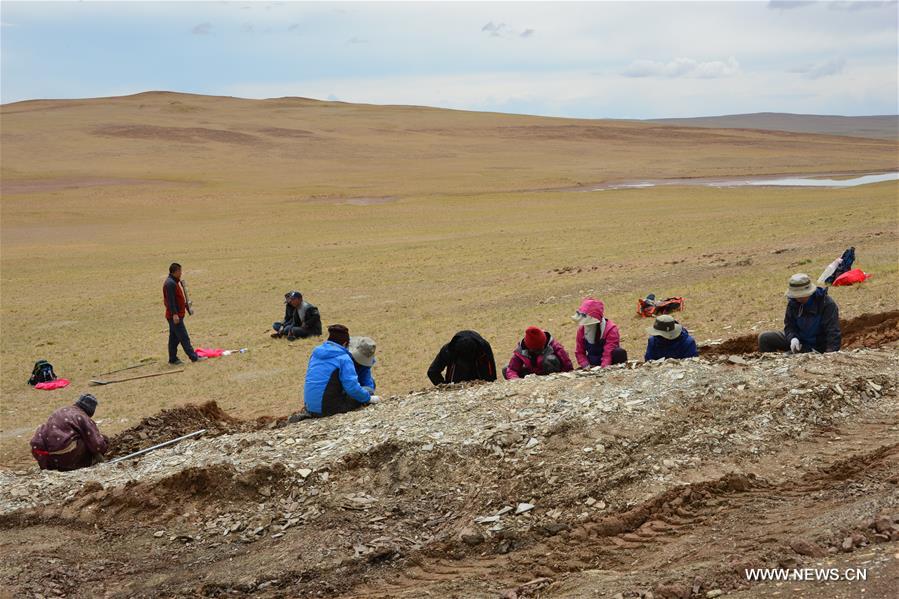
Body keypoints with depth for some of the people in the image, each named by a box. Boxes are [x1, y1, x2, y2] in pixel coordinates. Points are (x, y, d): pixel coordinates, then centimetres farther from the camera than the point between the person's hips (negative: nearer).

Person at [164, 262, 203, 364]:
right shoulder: (170, 283, -17)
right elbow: (170, 300, -23)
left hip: (176, 315, 11)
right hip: (174, 316, -11)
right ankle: (193, 357, -8)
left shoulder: (174, 282, 16)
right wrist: (174, 314, -28)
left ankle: (173, 359, 17)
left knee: (174, 338, 13)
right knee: (184, 337, -8)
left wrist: (185, 304, 21)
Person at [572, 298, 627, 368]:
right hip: (592, 367, 5)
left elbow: (608, 354, -27)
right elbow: (579, 352, 2)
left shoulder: (610, 330, -19)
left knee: (620, 353, -34)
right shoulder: (582, 330, -2)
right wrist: (586, 366, -16)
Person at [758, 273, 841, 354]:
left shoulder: (827, 304, -21)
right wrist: (792, 338, -22)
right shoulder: (793, 301, -5)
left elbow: (833, 333, -25)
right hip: (798, 340, 6)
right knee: (764, 338, -7)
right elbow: (789, 325, 1)